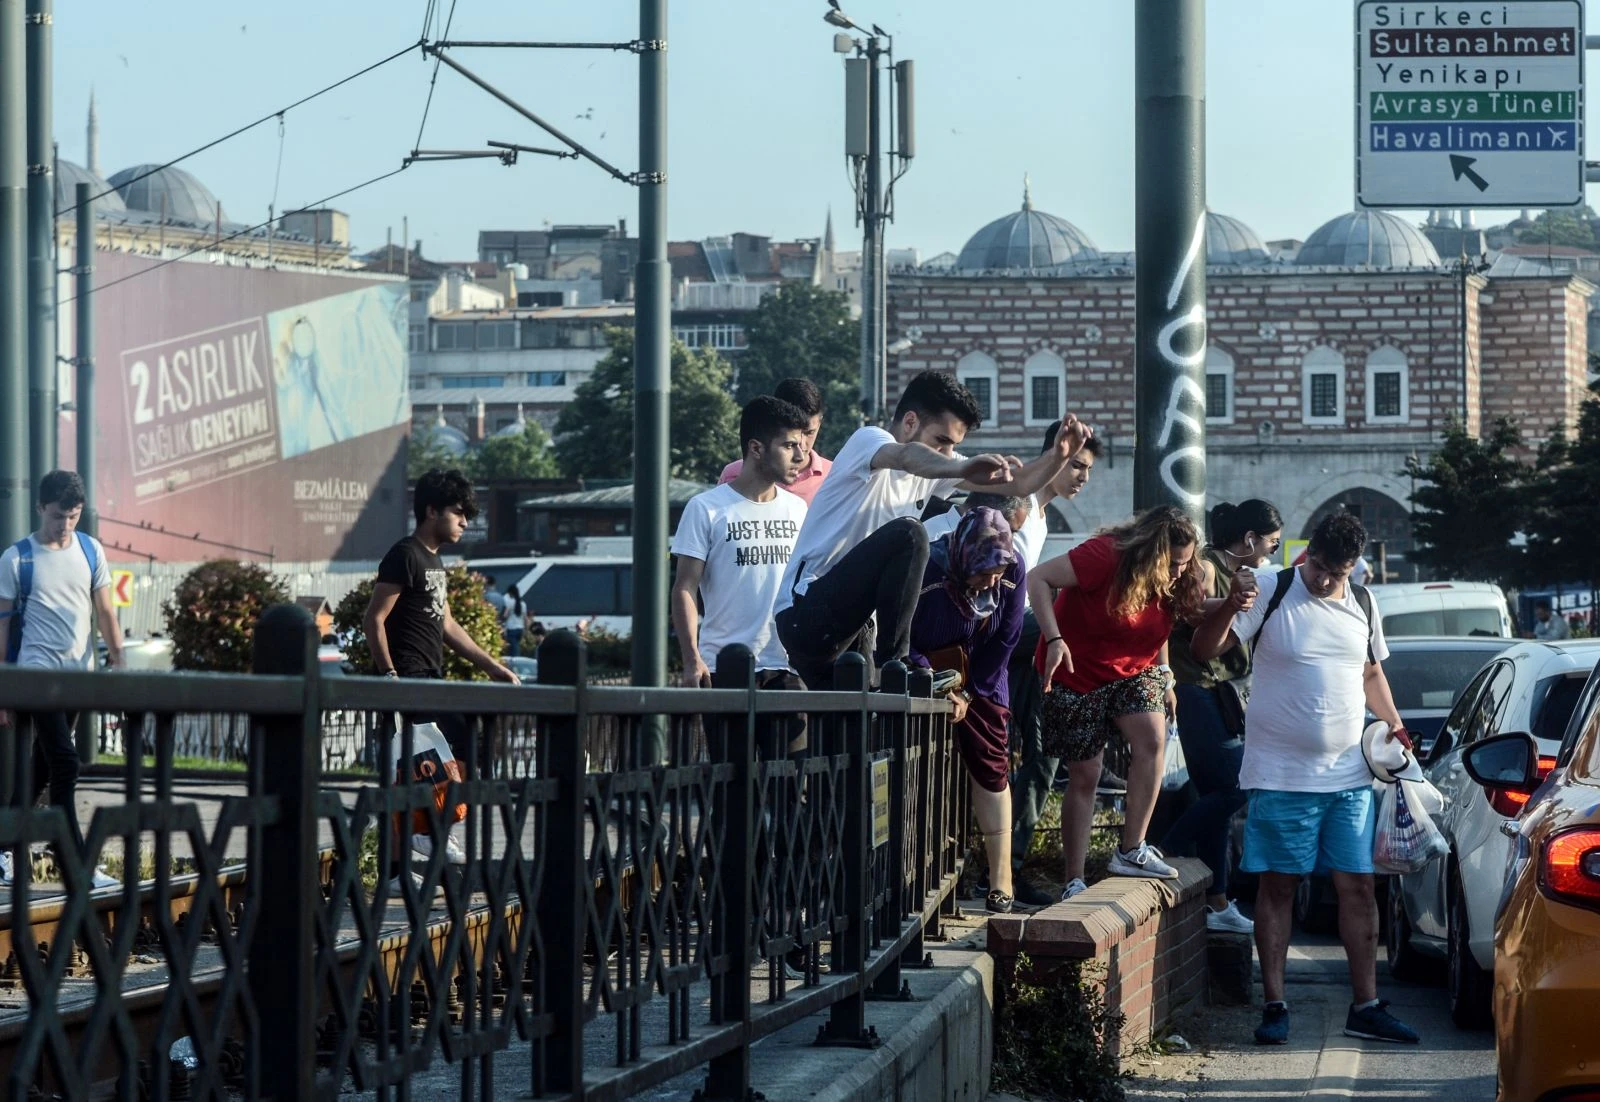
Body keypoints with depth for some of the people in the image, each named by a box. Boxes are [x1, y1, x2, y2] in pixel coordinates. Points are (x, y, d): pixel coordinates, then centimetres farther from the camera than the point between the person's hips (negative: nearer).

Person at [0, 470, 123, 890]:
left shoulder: (91, 551, 7)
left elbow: (104, 611, 11)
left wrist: (119, 659, 0)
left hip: (79, 672, 5)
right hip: (37, 671, -5)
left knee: (42, 767, 12)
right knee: (64, 764, -12)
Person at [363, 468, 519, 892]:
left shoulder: (433, 561, 20)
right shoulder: (405, 556, -10)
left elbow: (445, 625, 25)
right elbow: (374, 618, -14)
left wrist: (491, 665, 19)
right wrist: (388, 676, -21)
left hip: (428, 680, 9)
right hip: (410, 679, -9)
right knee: (465, 741, -17)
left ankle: (395, 873, 7)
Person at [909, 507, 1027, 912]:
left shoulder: (1012, 569, -17)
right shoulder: (925, 571, -28)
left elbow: (1004, 638, -8)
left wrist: (969, 694, -9)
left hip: (980, 677, 3)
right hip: (925, 673, -3)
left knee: (991, 766, -1)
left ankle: (1001, 879, -2)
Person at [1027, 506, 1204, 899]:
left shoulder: (1174, 582, -5)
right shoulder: (1105, 556, -25)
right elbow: (1039, 579, -25)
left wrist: (1163, 674, 1)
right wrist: (1055, 639, -34)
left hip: (1133, 672, 5)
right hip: (1078, 673, -5)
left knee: (1153, 738, -22)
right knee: (1084, 775, -2)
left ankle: (1130, 851, -15)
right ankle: (1074, 881, 8)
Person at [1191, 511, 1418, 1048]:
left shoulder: (1363, 603, 9)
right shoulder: (1271, 592, -7)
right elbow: (1203, 650, -11)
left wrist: (1395, 728, 11)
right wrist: (1230, 607, -29)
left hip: (1349, 775, 4)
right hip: (1281, 774, -4)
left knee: (1358, 884, 4)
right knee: (1278, 884, 0)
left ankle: (1366, 1006, 9)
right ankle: (1274, 1006, 6)